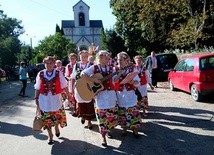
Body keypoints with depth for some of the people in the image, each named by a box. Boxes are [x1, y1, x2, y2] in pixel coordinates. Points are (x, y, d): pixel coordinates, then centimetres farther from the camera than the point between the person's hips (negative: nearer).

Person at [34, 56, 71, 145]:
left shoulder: (58, 73, -4)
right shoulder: (40, 74, -1)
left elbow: (64, 86, -3)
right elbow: (37, 88, 5)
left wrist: (69, 95, -4)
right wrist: (36, 98, 6)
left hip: (56, 99, -1)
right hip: (44, 99, 1)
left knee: (57, 116, 6)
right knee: (47, 118, 7)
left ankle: (56, 128, 41)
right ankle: (50, 135, 25)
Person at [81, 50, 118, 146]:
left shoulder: (110, 69, 10)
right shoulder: (94, 68, -3)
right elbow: (83, 74, -11)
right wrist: (93, 80, -18)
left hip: (111, 95, 4)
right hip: (100, 95, -4)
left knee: (112, 115, 10)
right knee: (102, 117, -1)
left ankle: (108, 130, 37)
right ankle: (103, 137, 12)